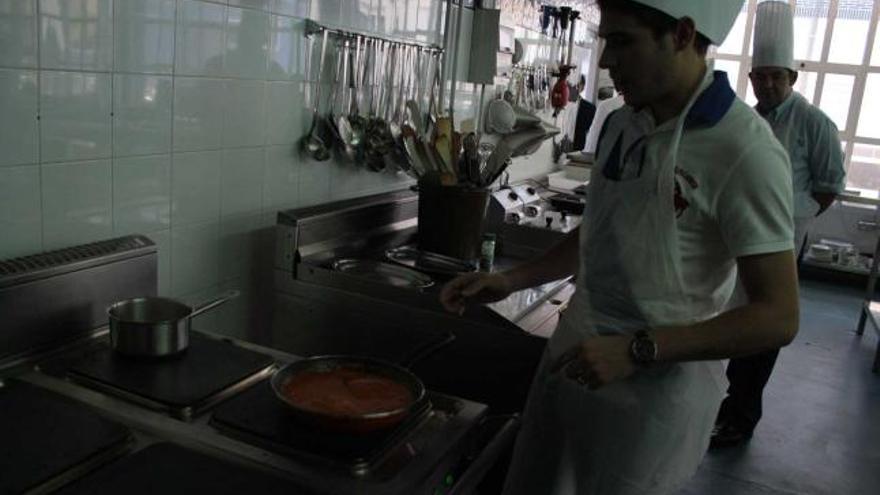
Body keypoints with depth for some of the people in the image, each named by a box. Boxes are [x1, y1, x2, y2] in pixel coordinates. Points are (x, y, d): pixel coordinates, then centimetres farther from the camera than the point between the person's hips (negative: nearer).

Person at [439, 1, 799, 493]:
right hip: (574, 360, 7)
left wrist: (637, 350, -25)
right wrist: (510, 280, 5)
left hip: (655, 392, -6)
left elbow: (777, 318, -19)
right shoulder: (622, 124, 2)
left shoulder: (745, 152, -20)